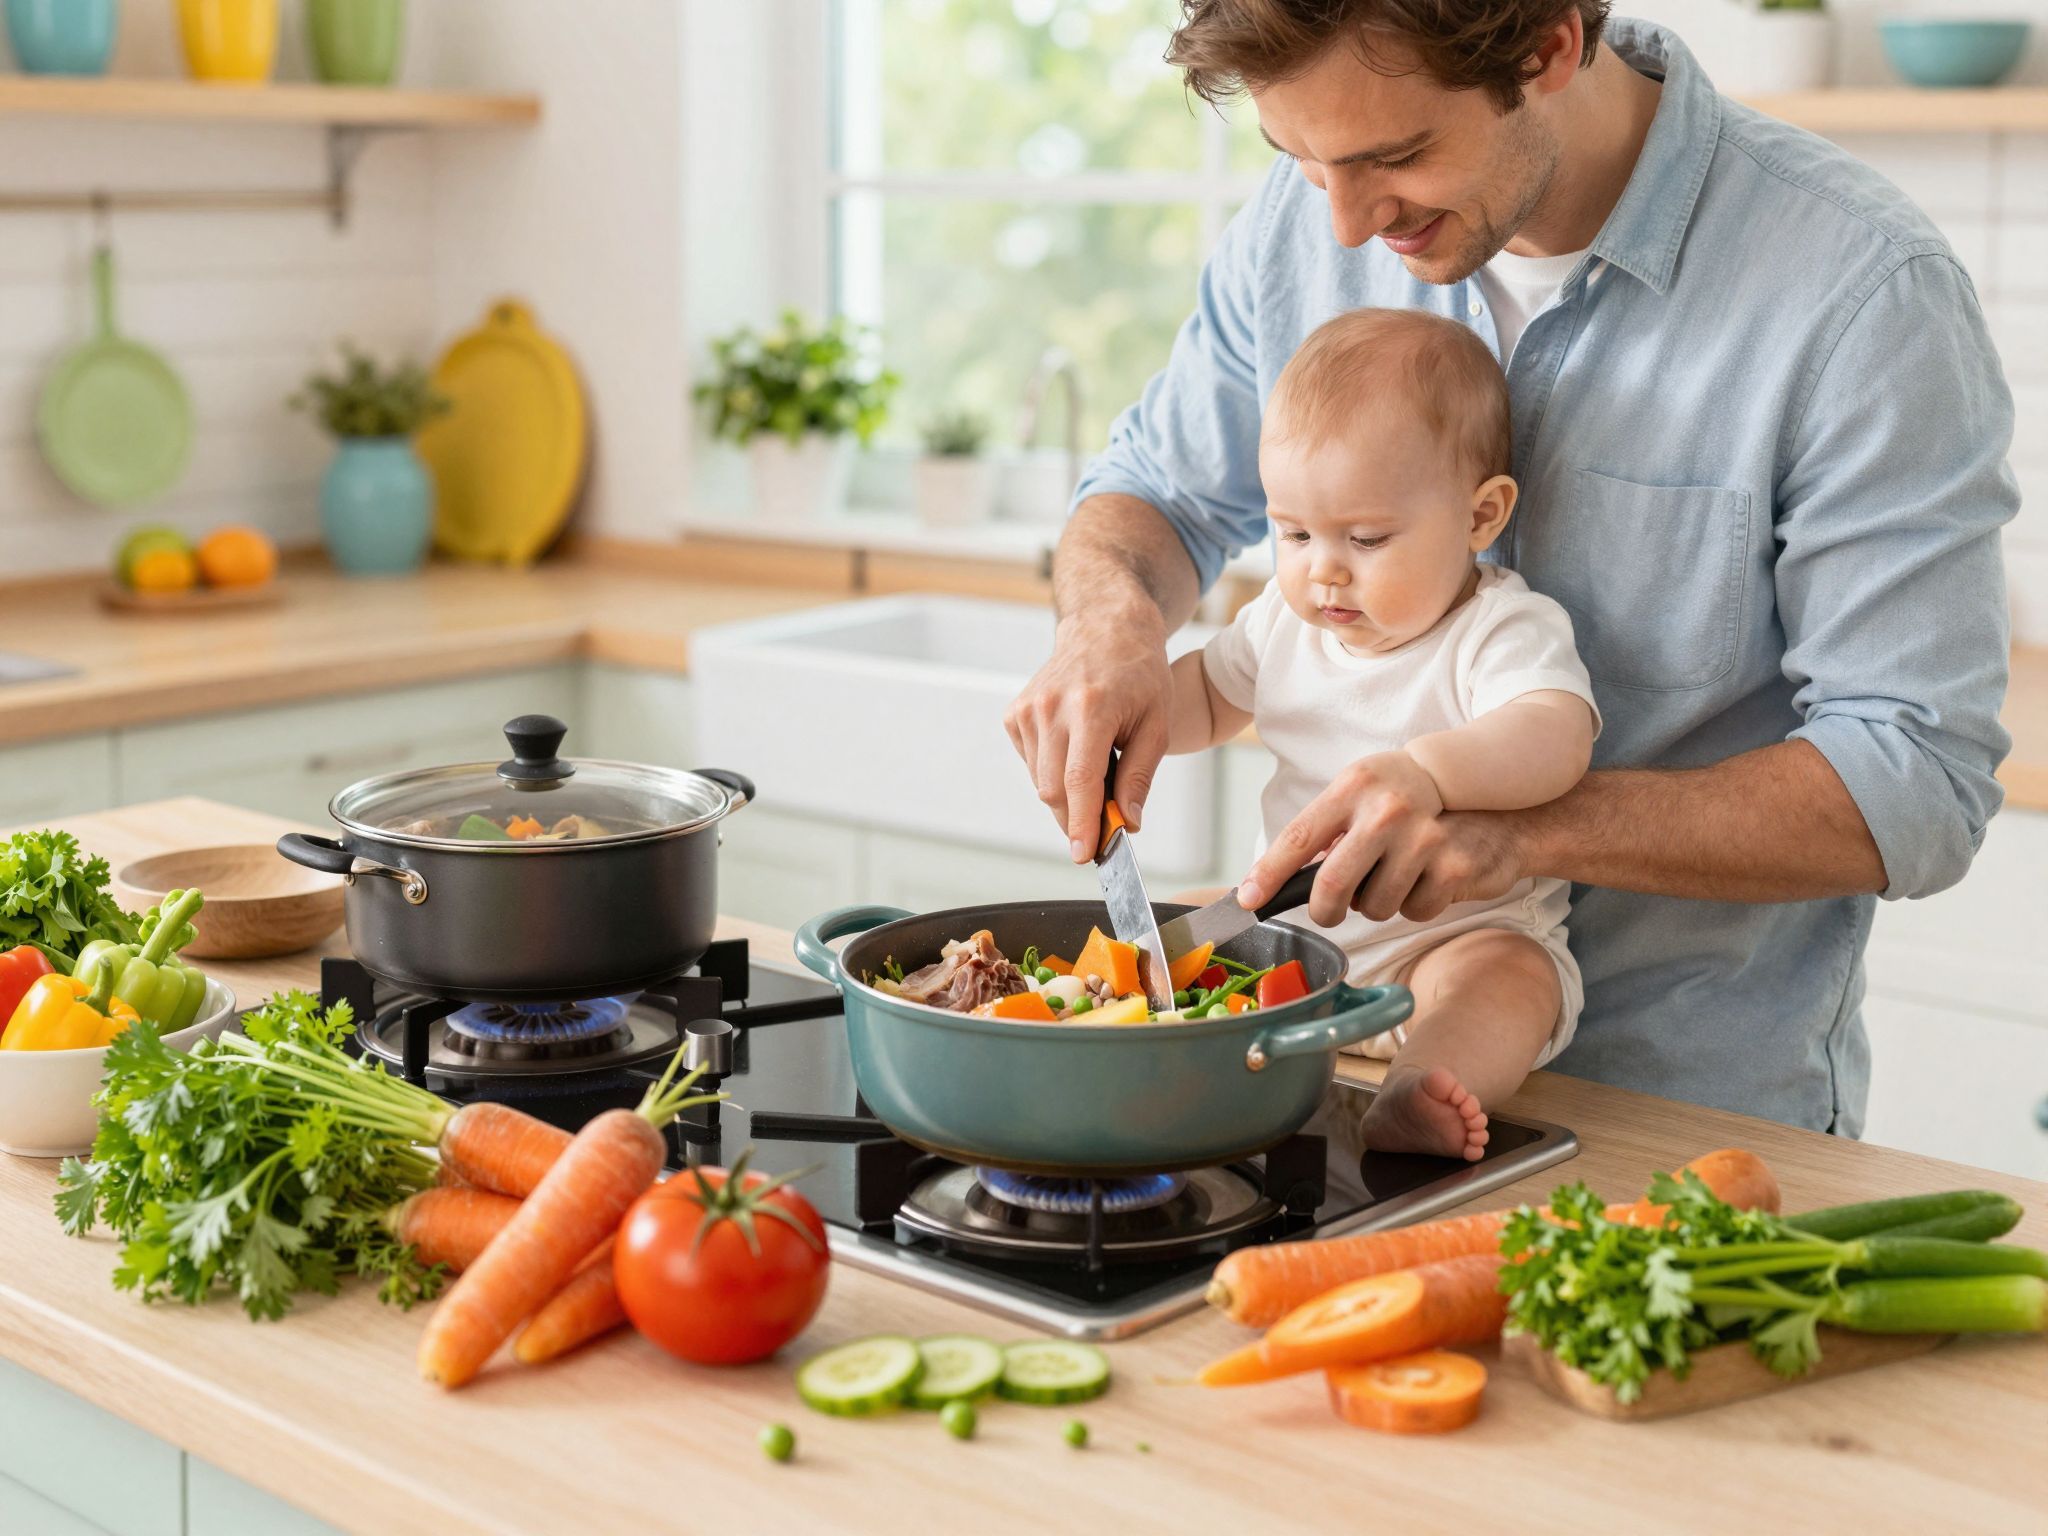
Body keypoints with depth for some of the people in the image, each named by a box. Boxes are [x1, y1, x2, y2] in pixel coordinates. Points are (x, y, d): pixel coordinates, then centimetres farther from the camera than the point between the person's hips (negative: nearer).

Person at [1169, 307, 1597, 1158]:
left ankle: (1411, 1097, -59)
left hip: (1463, 935, -8)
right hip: (1300, 932, 8)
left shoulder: (1503, 630, -14)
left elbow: (1556, 738, -34)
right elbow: (1209, 697, 25)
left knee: (1500, 975, -37)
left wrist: (1427, 771, -52)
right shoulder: (1287, 617, 7)